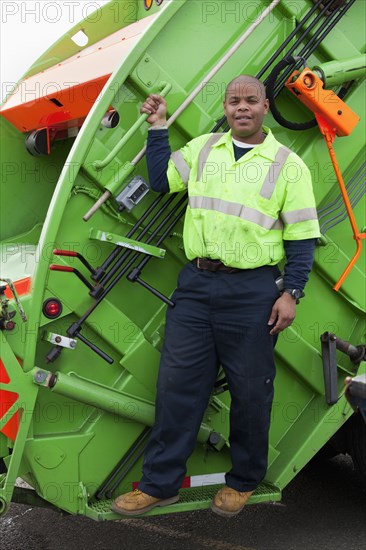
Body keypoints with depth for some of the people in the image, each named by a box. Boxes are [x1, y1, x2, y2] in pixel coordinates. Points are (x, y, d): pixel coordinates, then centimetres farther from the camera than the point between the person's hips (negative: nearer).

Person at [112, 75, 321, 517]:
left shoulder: (288, 165, 1)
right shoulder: (201, 148, 12)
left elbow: (301, 237, -1)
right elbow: (160, 180, 15)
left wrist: (291, 293, -9)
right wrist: (158, 127, 13)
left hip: (252, 291, -3)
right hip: (196, 283, 3)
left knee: (250, 389, 6)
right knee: (177, 381, 4)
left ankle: (242, 481, 27)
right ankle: (160, 484, 16)